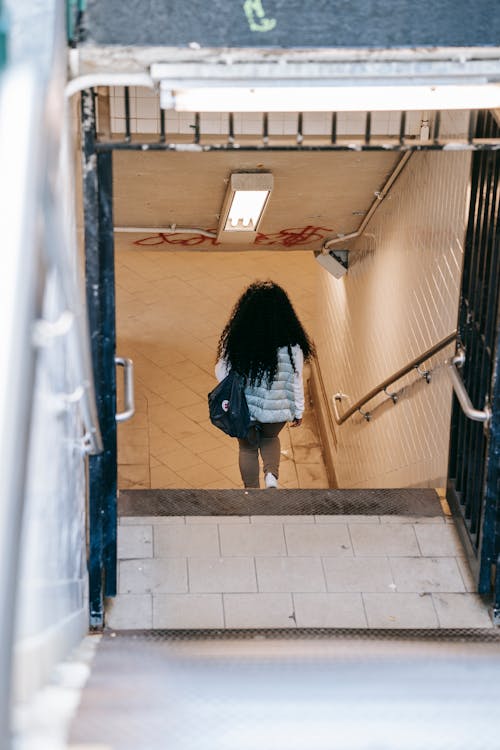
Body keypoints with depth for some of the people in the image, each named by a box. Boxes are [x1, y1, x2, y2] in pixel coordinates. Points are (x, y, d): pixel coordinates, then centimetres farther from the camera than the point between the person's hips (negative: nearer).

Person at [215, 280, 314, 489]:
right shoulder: (291, 344, -14)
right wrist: (298, 411, 6)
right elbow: (297, 381, -7)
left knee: (248, 448, 23)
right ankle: (271, 475, 7)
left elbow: (221, 372, -7)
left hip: (244, 409, -1)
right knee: (270, 438, 31)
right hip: (277, 410, 1)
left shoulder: (237, 340, -16)